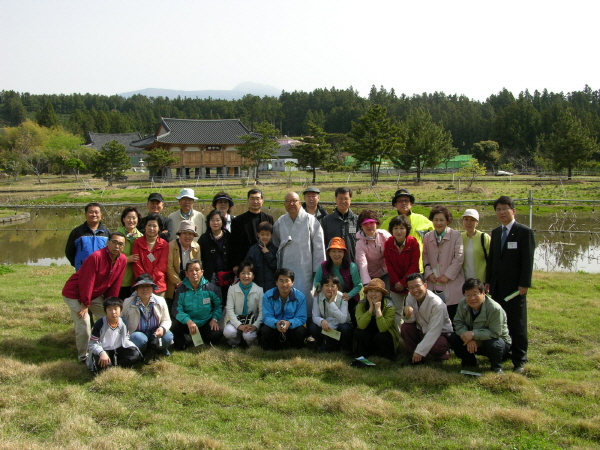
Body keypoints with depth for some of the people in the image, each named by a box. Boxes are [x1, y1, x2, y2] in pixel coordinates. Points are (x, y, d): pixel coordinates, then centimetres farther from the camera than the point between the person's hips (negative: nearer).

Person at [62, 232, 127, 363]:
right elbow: (86, 282, -26)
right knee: (83, 324, -16)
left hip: (96, 295, 7)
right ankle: (83, 356, 2)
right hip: (75, 293, -7)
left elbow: (115, 285, -1)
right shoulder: (96, 257, -29)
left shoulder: (122, 260, -8)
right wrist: (85, 304, -21)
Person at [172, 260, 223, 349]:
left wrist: (215, 319, -12)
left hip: (206, 323, 1)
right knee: (175, 325, -31)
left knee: (217, 334, -28)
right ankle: (181, 343, 3)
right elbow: (177, 310, -15)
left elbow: (218, 305, 4)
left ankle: (204, 338, 11)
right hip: (187, 323, 0)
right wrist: (188, 321, -31)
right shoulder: (181, 290, -6)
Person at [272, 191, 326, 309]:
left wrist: (318, 271, -5)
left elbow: (319, 247, -3)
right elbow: (275, 244, 15)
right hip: (285, 269, 3)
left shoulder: (310, 221, -2)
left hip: (304, 269, -3)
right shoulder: (280, 222, 8)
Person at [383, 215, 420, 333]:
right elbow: (388, 265, 0)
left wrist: (403, 282, -13)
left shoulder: (413, 243, -11)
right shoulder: (388, 243, -4)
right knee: (397, 312, 6)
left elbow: (414, 265, -10)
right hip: (395, 284, 2)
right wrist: (396, 282, -9)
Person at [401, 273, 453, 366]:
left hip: (440, 334, -5)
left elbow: (434, 331, -28)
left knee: (436, 347, -36)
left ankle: (443, 353, 1)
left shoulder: (437, 304, -27)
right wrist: (408, 314, -32)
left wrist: (420, 351, -30)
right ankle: (413, 358, -8)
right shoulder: (410, 298, -8)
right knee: (404, 327, -21)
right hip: (422, 331, 5)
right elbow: (410, 321, -7)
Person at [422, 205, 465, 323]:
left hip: (451, 283, -3)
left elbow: (459, 257, -6)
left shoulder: (456, 235, -1)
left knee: (452, 317, -1)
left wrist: (448, 275, -10)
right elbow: (425, 257, 12)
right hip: (434, 284, 3)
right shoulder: (427, 237, 10)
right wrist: (428, 273, -4)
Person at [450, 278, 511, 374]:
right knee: (454, 338, -17)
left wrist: (473, 334, -37)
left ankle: (497, 367, -4)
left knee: (493, 344, -39)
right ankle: (470, 362, 11)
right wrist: (469, 338, -31)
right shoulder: (463, 304, -14)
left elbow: (495, 333, -31)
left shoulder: (495, 309, -31)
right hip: (474, 342, 5)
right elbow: (458, 322, -13)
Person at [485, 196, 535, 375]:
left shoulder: (524, 232, -5)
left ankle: (519, 361, 6)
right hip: (497, 286, 6)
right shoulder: (495, 232, 14)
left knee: (517, 323, -1)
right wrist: (488, 281, 11)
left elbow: (528, 259, -9)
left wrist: (524, 284, -14)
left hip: (515, 286, -6)